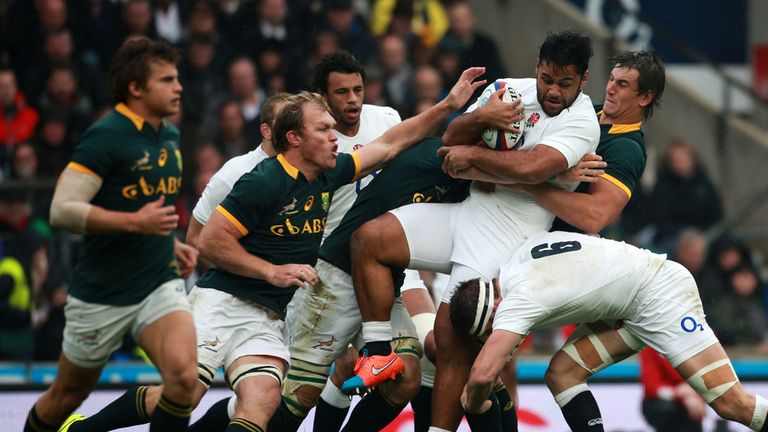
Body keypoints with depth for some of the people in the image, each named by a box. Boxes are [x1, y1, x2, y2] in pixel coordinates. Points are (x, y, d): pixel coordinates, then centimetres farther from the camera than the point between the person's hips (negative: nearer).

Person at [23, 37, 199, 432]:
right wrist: (135, 222, -29)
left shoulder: (169, 135, 8)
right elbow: (62, 210, -24)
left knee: (183, 376, -21)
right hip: (102, 294, -5)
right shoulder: (106, 136, -16)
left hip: (160, 285, 5)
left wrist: (171, 243, 12)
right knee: (67, 397, 11)